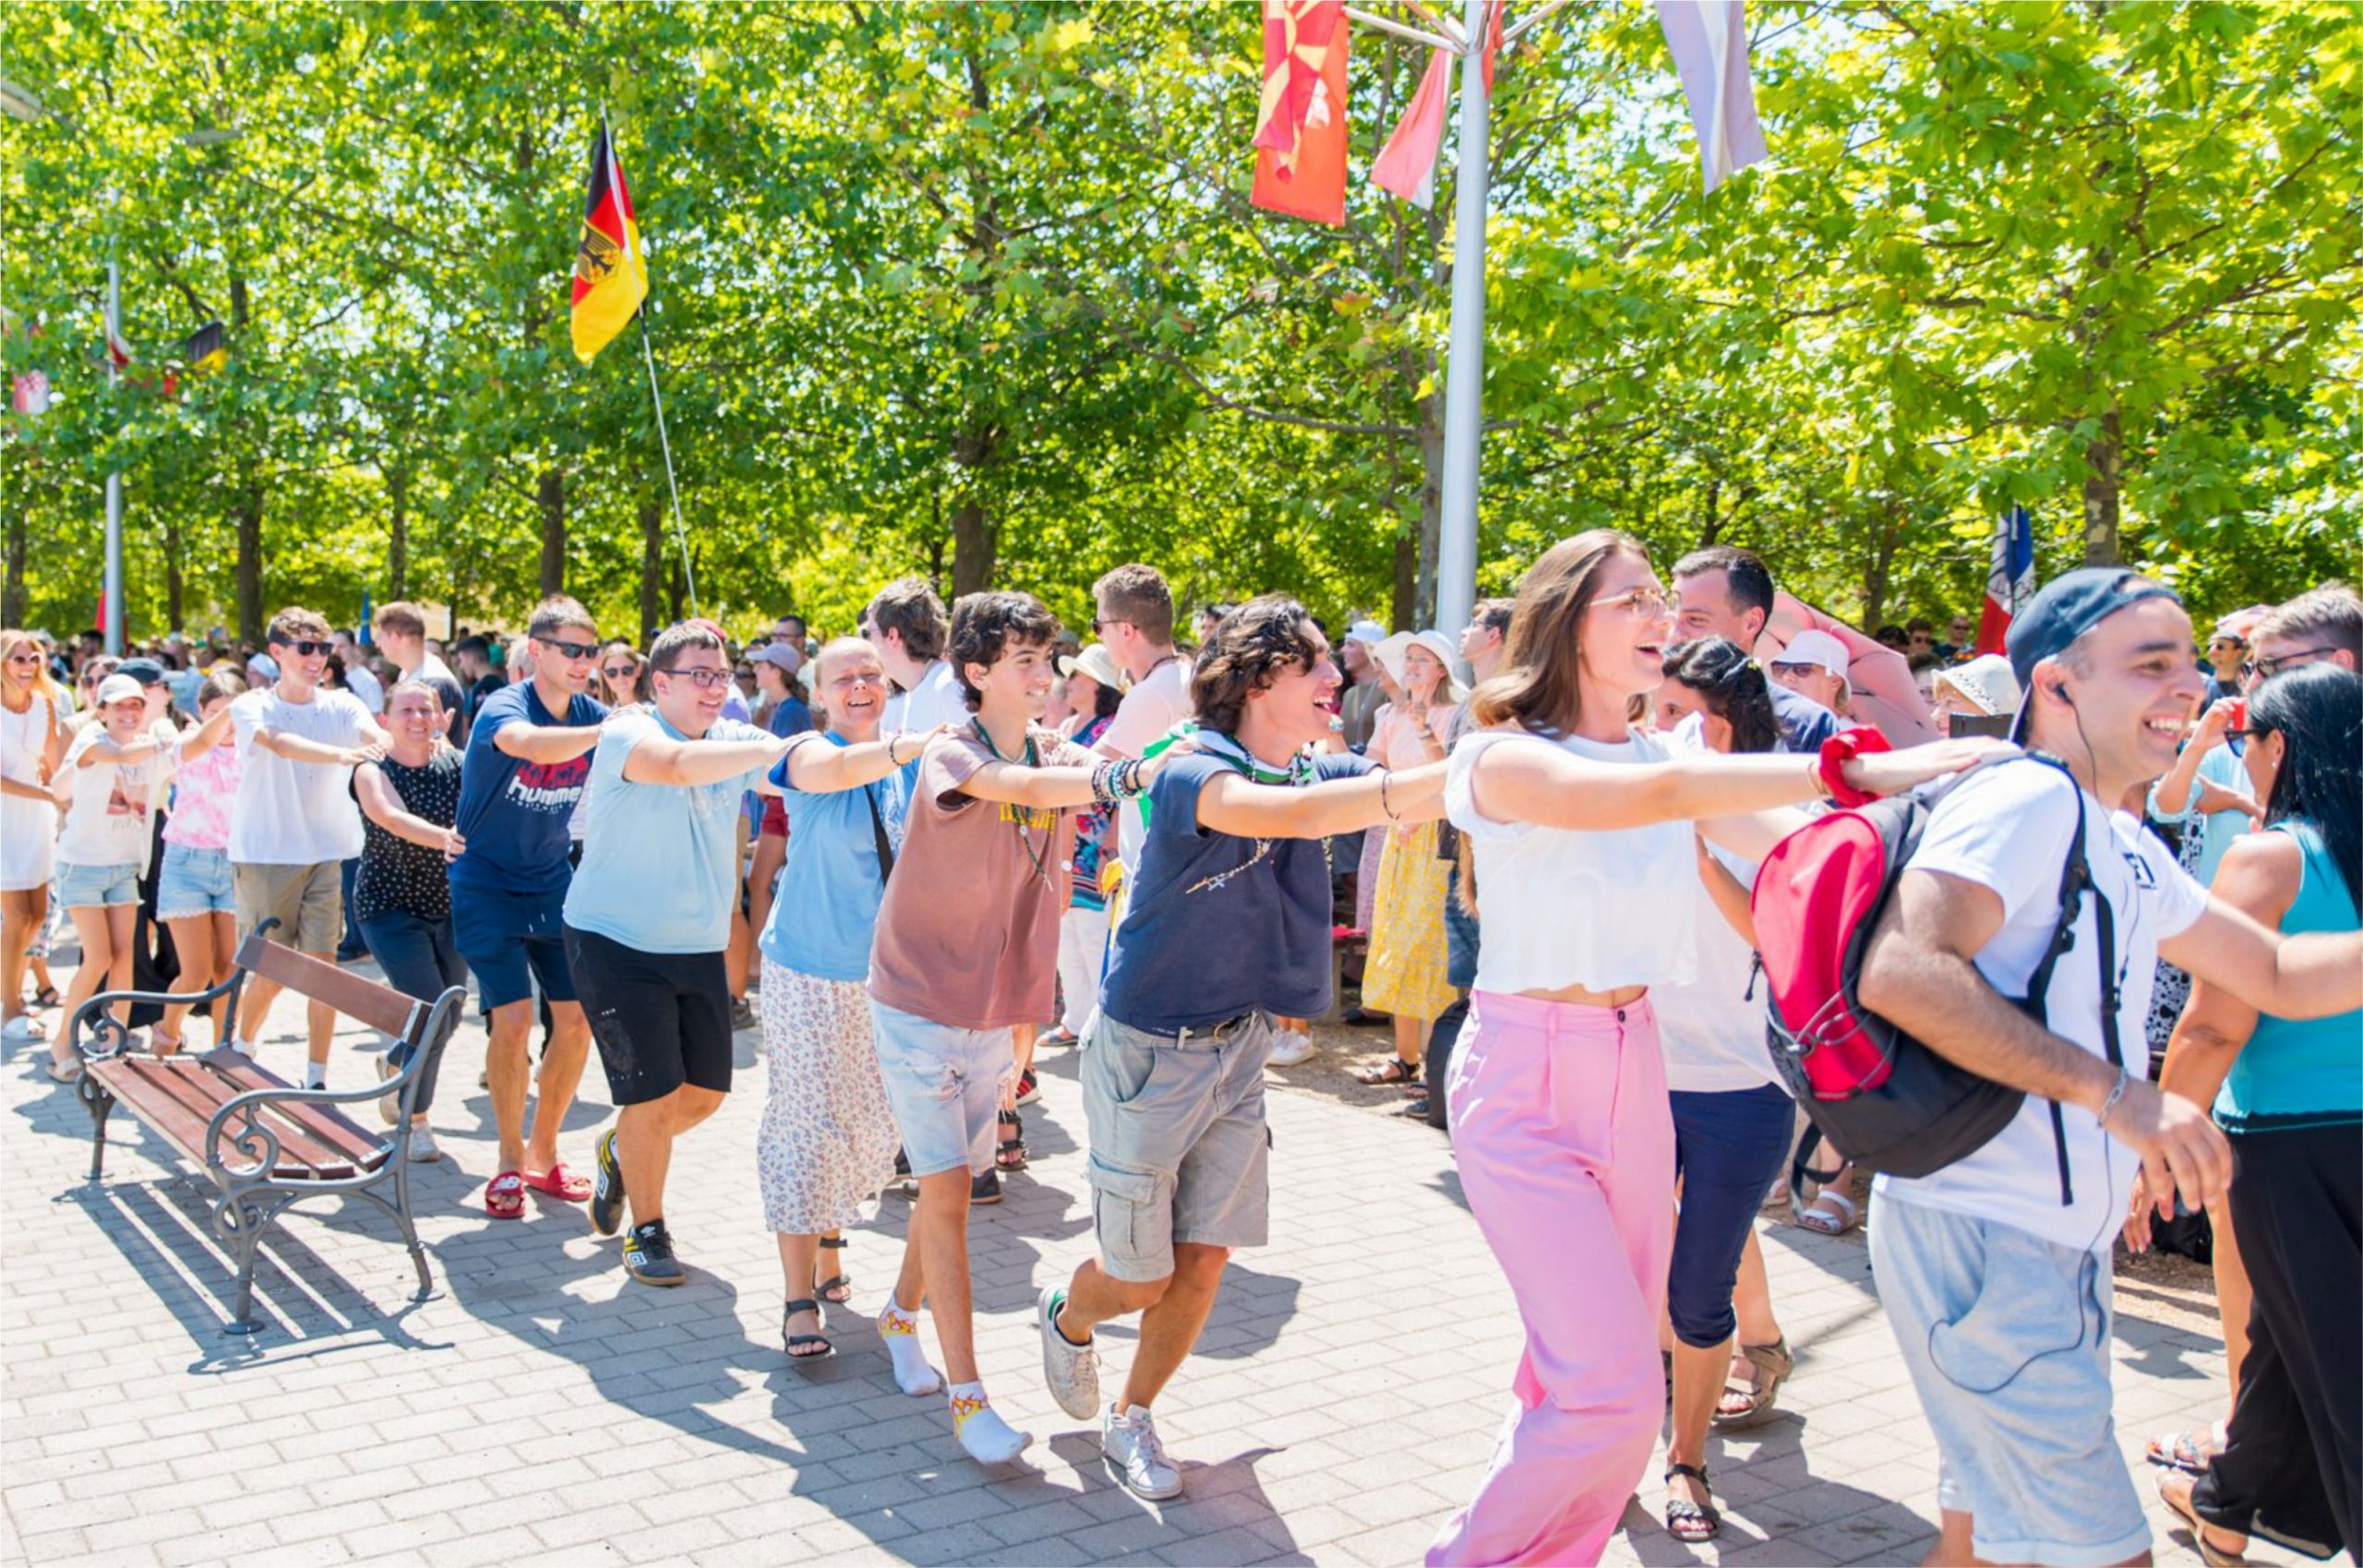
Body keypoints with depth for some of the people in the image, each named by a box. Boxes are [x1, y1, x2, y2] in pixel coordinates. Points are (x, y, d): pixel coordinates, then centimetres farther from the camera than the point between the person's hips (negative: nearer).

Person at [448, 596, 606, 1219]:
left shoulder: (591, 714, -2)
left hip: (554, 885, 5)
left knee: (577, 1017, 1)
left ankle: (543, 1152, 20)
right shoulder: (503, 707, -19)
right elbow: (532, 743, -42)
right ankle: (510, 1161, 7)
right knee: (513, 1019, -13)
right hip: (489, 884, -5)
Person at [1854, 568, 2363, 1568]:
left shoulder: (2125, 849, 17)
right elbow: (1903, 971, -29)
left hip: (2058, 1249, 10)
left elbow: (2280, 975, 24)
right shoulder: (2028, 798, -15)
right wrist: (2115, 1092, -30)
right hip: (1982, 1234, -10)